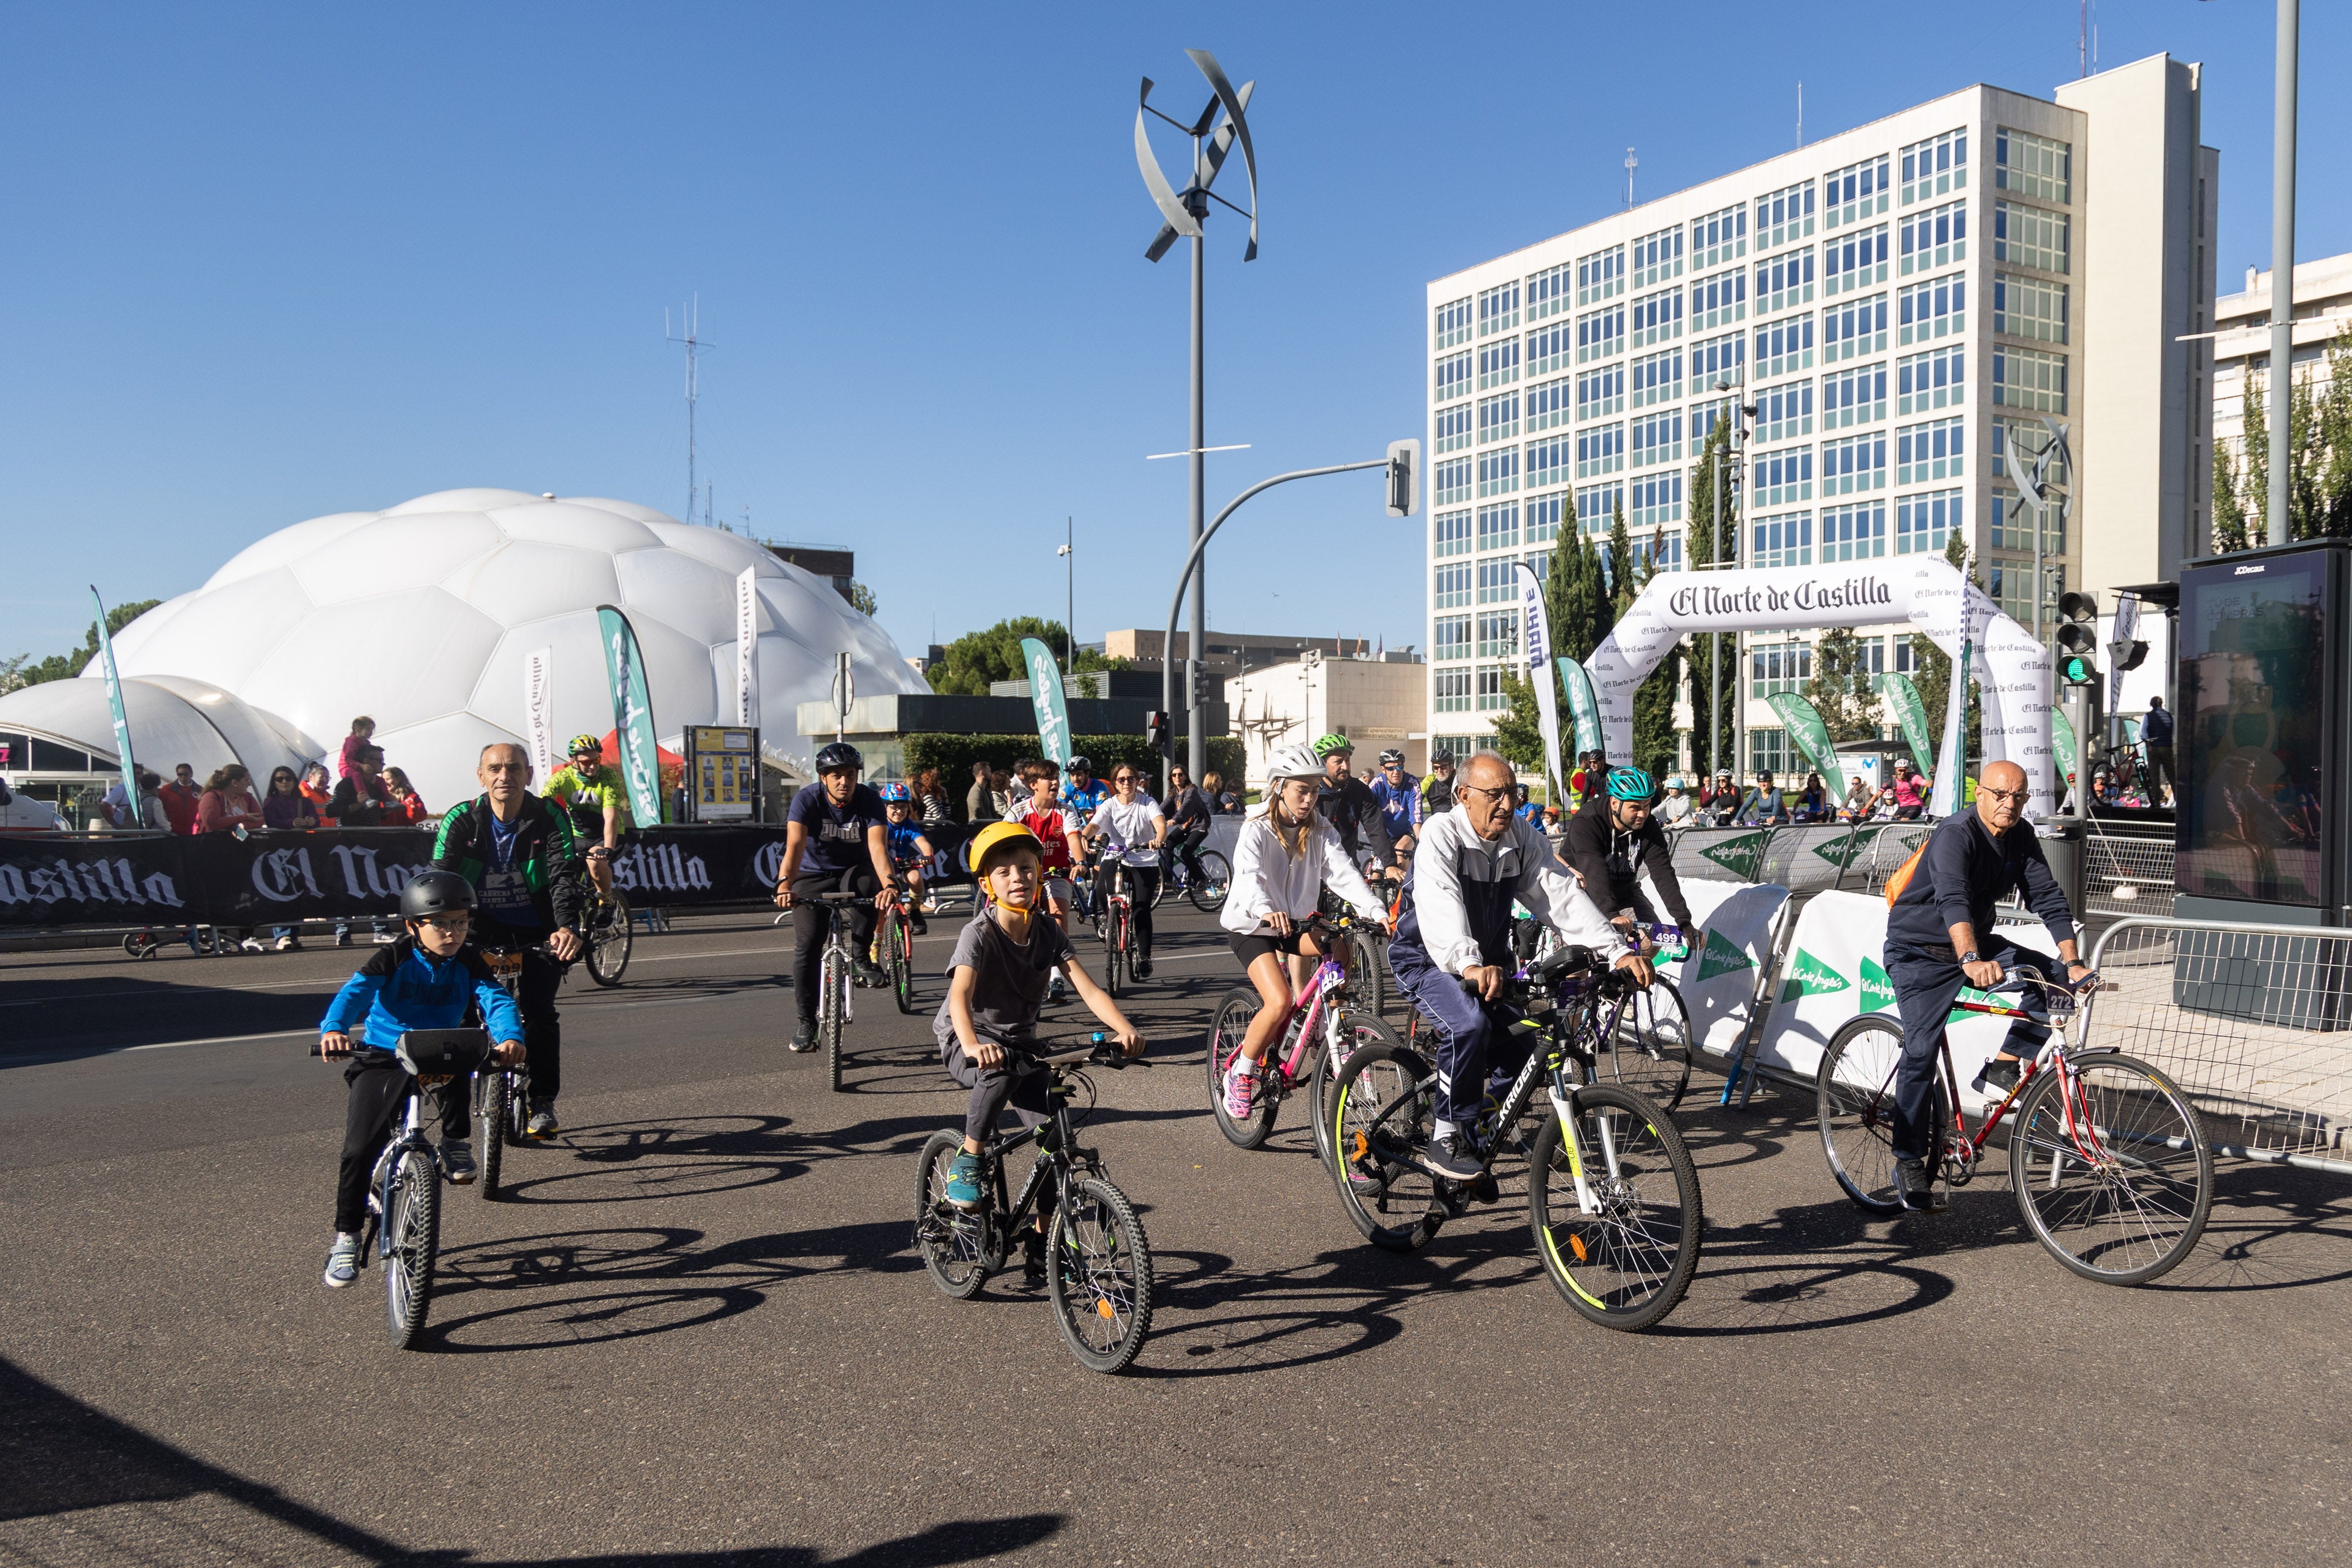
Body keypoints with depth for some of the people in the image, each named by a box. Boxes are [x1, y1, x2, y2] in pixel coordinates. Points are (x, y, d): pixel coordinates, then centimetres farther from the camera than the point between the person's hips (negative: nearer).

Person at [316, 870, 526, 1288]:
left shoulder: (469, 963, -5)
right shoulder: (392, 960, -10)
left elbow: (496, 999, -20)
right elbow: (354, 991, -26)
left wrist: (510, 1037, -43)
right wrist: (333, 1029, -49)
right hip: (381, 1061, -1)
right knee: (359, 1150, -13)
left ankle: (455, 1143, -7)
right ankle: (347, 1237, 6)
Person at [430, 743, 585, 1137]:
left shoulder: (550, 817, -11)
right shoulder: (462, 820, -7)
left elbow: (565, 876, -20)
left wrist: (568, 927, -37)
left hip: (538, 935, -1)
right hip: (483, 930, 2)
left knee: (539, 1011, -15)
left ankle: (543, 1103, -1)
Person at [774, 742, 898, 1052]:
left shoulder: (869, 801, -17)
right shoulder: (807, 799, -18)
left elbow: (878, 847, -30)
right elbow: (795, 845, -32)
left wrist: (888, 885, -49)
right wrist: (785, 885, -50)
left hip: (854, 871, 0)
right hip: (813, 876, 0)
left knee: (862, 882, -36)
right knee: (807, 946, -14)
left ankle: (861, 959, -20)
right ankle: (806, 1020, 1)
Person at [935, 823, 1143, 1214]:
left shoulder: (1048, 934, -5)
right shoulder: (979, 934, -19)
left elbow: (1089, 990, -14)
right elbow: (960, 995, -35)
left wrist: (1124, 1029, -33)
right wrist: (973, 1045, -55)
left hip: (1020, 1042, 5)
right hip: (966, 1041, -5)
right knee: (1002, 1069, -39)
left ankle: (1044, 1237, 8)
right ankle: (967, 1163, -18)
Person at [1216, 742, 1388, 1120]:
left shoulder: (1320, 831, -1)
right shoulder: (1257, 830, -15)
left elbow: (1343, 873, -15)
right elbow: (1249, 876, -33)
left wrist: (1377, 912, -32)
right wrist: (1267, 911, -54)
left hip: (1295, 922, 5)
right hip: (1253, 926, -5)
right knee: (1280, 1003, -24)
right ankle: (1239, 1074, -4)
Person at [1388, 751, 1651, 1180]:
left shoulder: (1522, 839, -4)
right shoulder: (1441, 836, -22)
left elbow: (1562, 895, -11)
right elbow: (1441, 908, -37)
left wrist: (1618, 951, -23)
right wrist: (1469, 965, -55)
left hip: (1489, 962, 7)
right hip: (1428, 961, -7)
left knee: (1520, 1047, -4)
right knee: (1469, 1024, -32)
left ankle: (1476, 1139, 19)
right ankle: (1448, 1138, -16)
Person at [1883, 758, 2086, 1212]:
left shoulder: (2021, 837, -3)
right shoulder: (1955, 835, -24)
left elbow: (2047, 897, -6)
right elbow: (1953, 899, -40)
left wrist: (2072, 962, -18)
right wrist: (1970, 961, -55)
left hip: (1977, 944, 7)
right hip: (1919, 951, -6)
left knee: (2051, 979, -14)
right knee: (1921, 1051, -13)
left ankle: (2000, 1070, -2)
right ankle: (1909, 1164, -4)